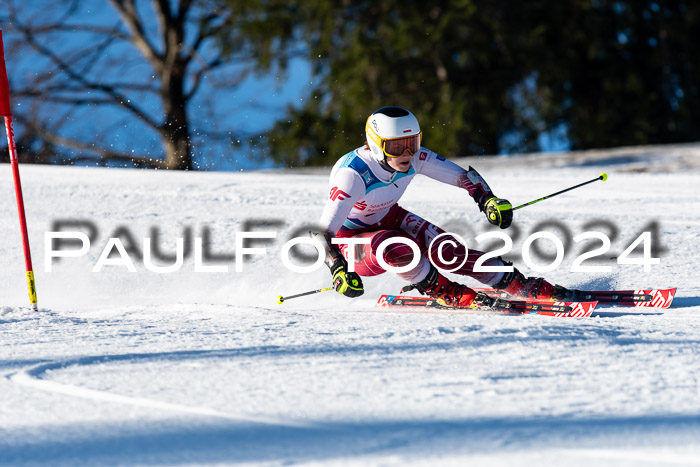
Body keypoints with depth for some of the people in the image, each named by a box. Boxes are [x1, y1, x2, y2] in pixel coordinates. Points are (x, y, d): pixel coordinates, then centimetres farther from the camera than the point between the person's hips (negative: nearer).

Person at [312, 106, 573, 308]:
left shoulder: (414, 158, -18)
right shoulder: (352, 174, -34)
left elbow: (464, 177, -8)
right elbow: (324, 233, -35)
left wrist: (488, 199, -26)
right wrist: (339, 271, -50)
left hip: (388, 219, 4)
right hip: (351, 240, -4)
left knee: (444, 250, -21)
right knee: (393, 247, -37)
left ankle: (521, 286, -15)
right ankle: (441, 291, -15)